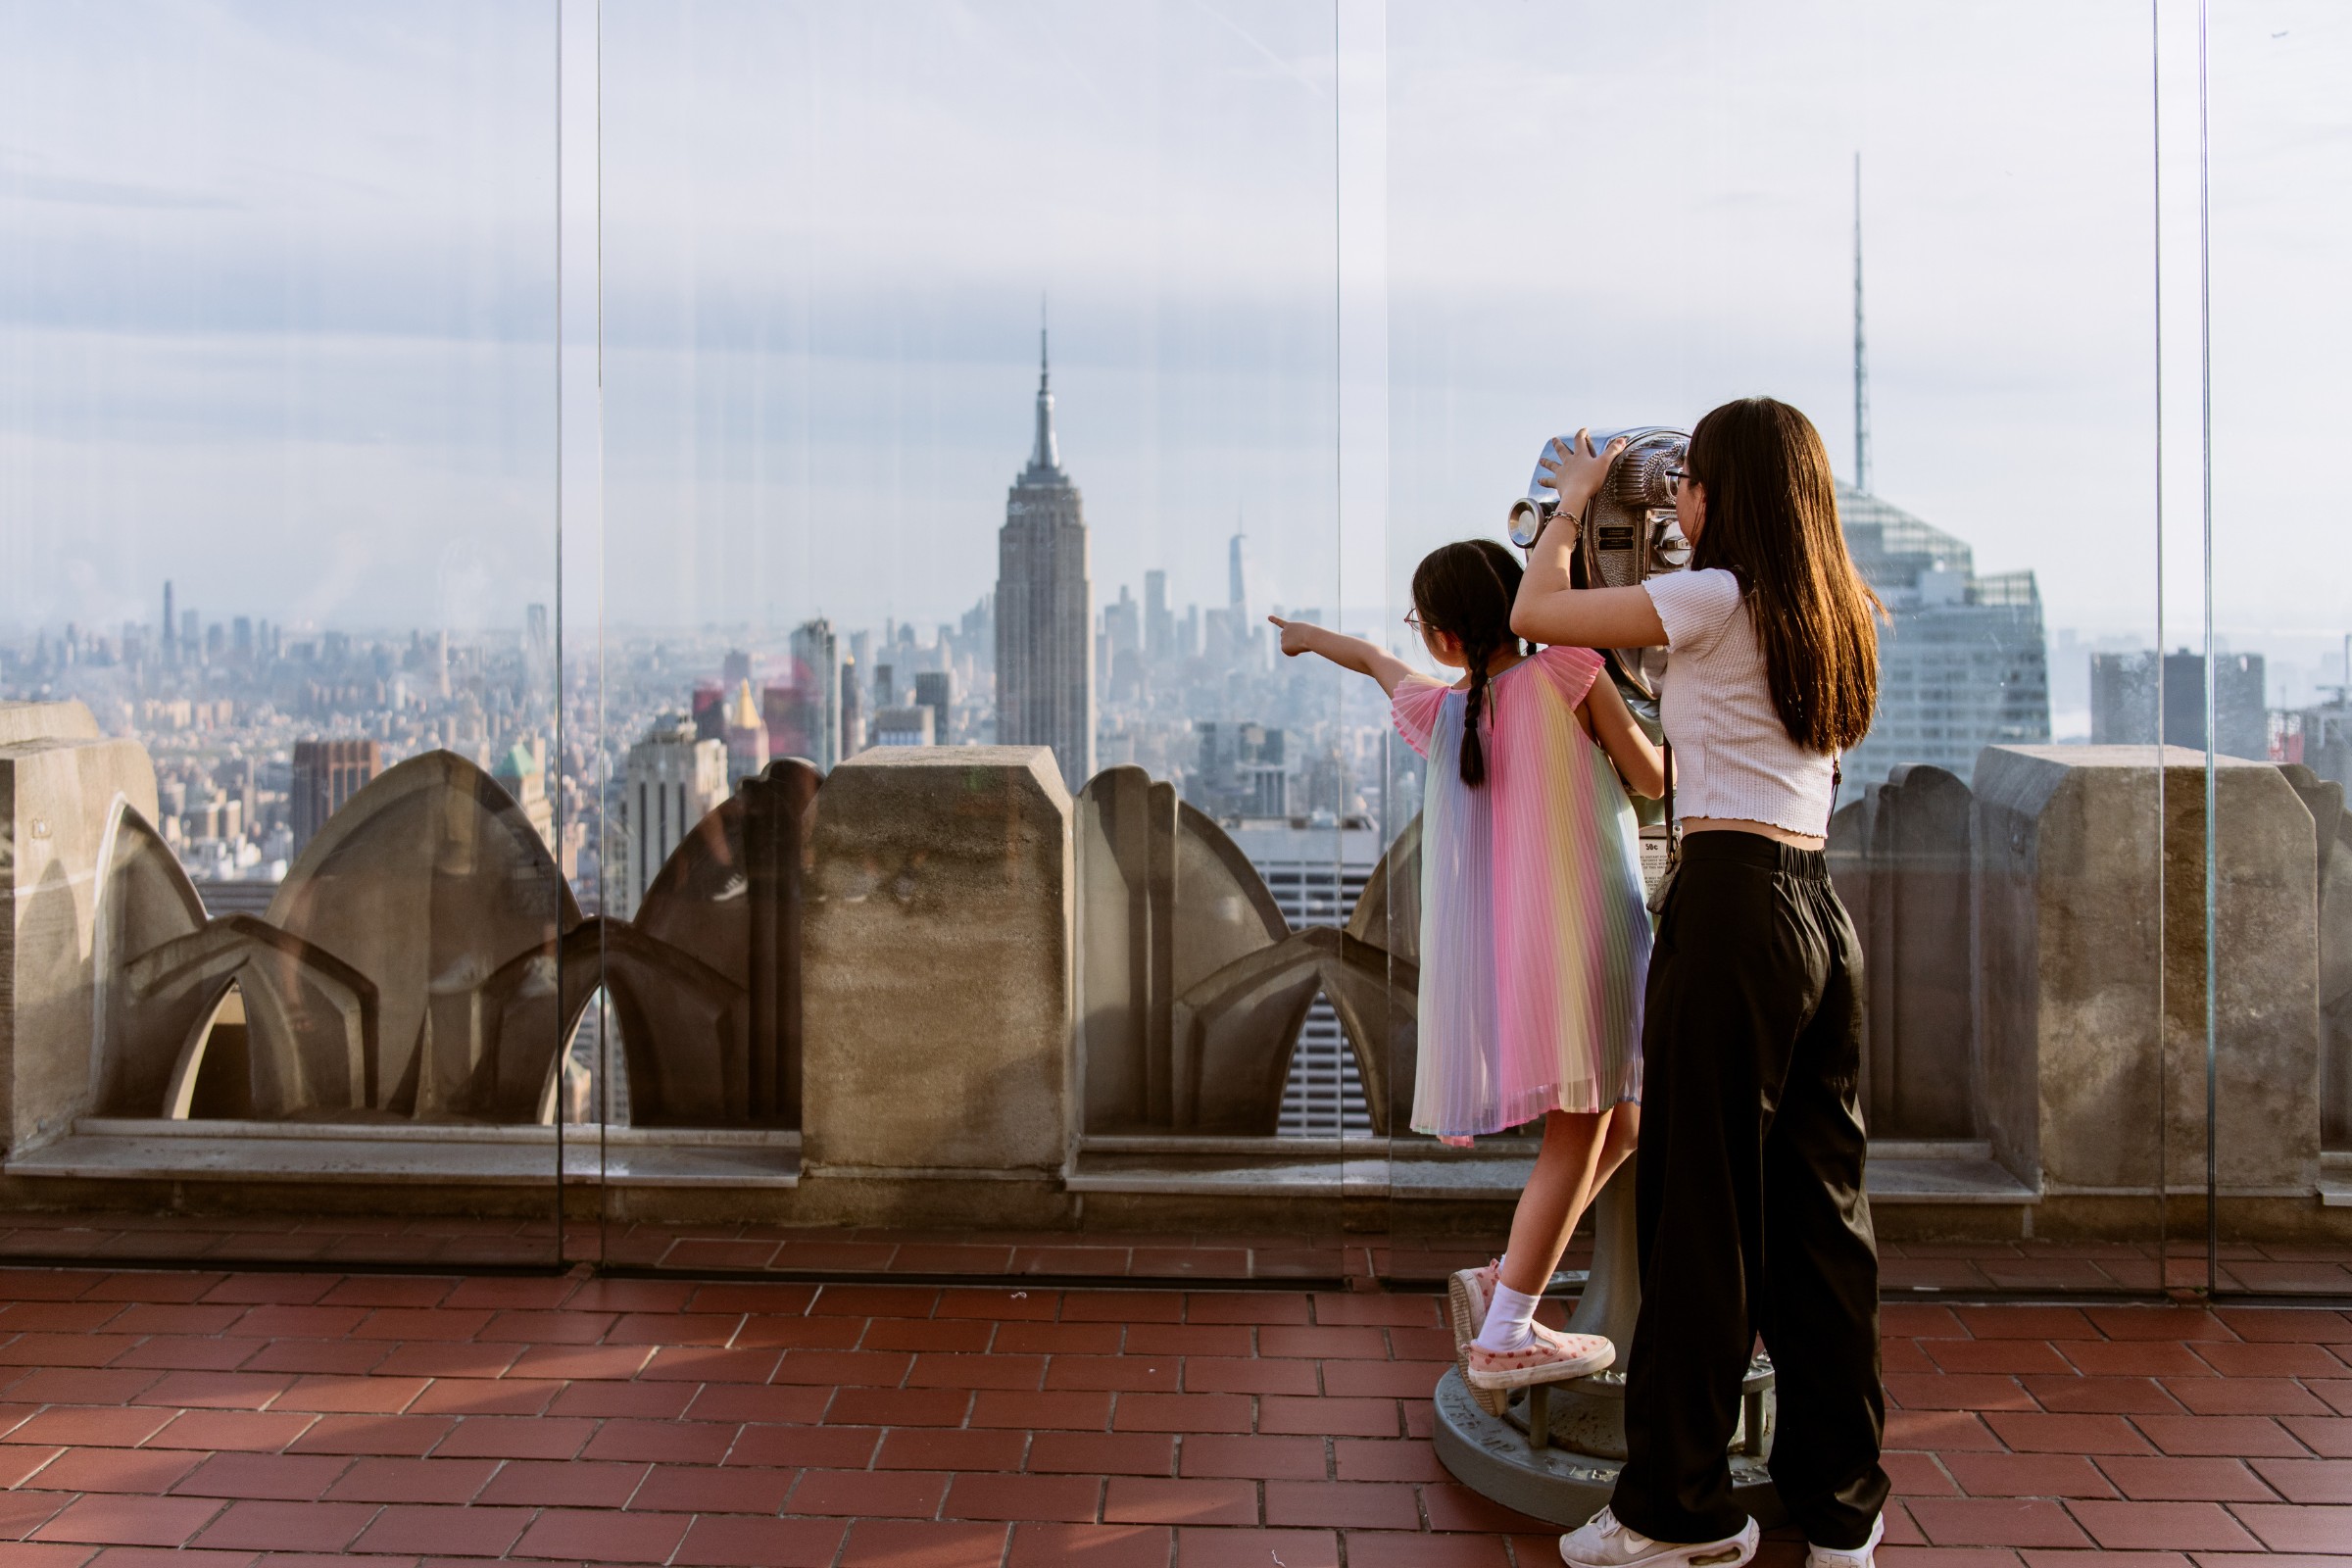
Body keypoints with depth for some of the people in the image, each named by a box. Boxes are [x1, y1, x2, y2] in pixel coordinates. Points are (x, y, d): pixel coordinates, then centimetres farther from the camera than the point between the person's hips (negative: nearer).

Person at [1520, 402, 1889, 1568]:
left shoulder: (1714, 597, -7)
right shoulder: (1831, 618, 16)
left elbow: (1533, 612, -6)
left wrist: (1572, 504, 10)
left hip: (1732, 904, -8)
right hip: (1822, 912, 8)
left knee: (1699, 1207, 1)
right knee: (1817, 1208, 12)